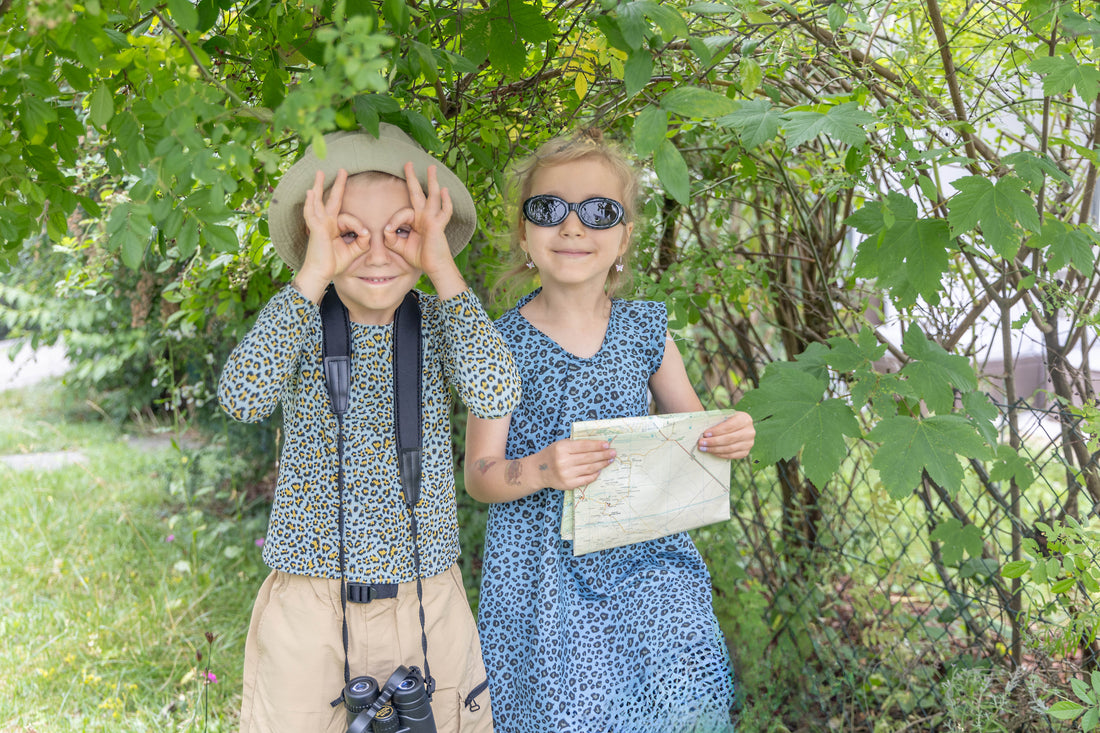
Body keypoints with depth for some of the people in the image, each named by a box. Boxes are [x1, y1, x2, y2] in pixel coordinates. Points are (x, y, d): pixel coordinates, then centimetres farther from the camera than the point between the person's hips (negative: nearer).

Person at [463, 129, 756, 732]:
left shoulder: (644, 328, 3)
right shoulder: (505, 342, -7)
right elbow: (478, 474, -6)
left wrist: (728, 437, -6)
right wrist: (538, 471, -26)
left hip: (644, 554, 3)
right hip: (544, 573, -2)